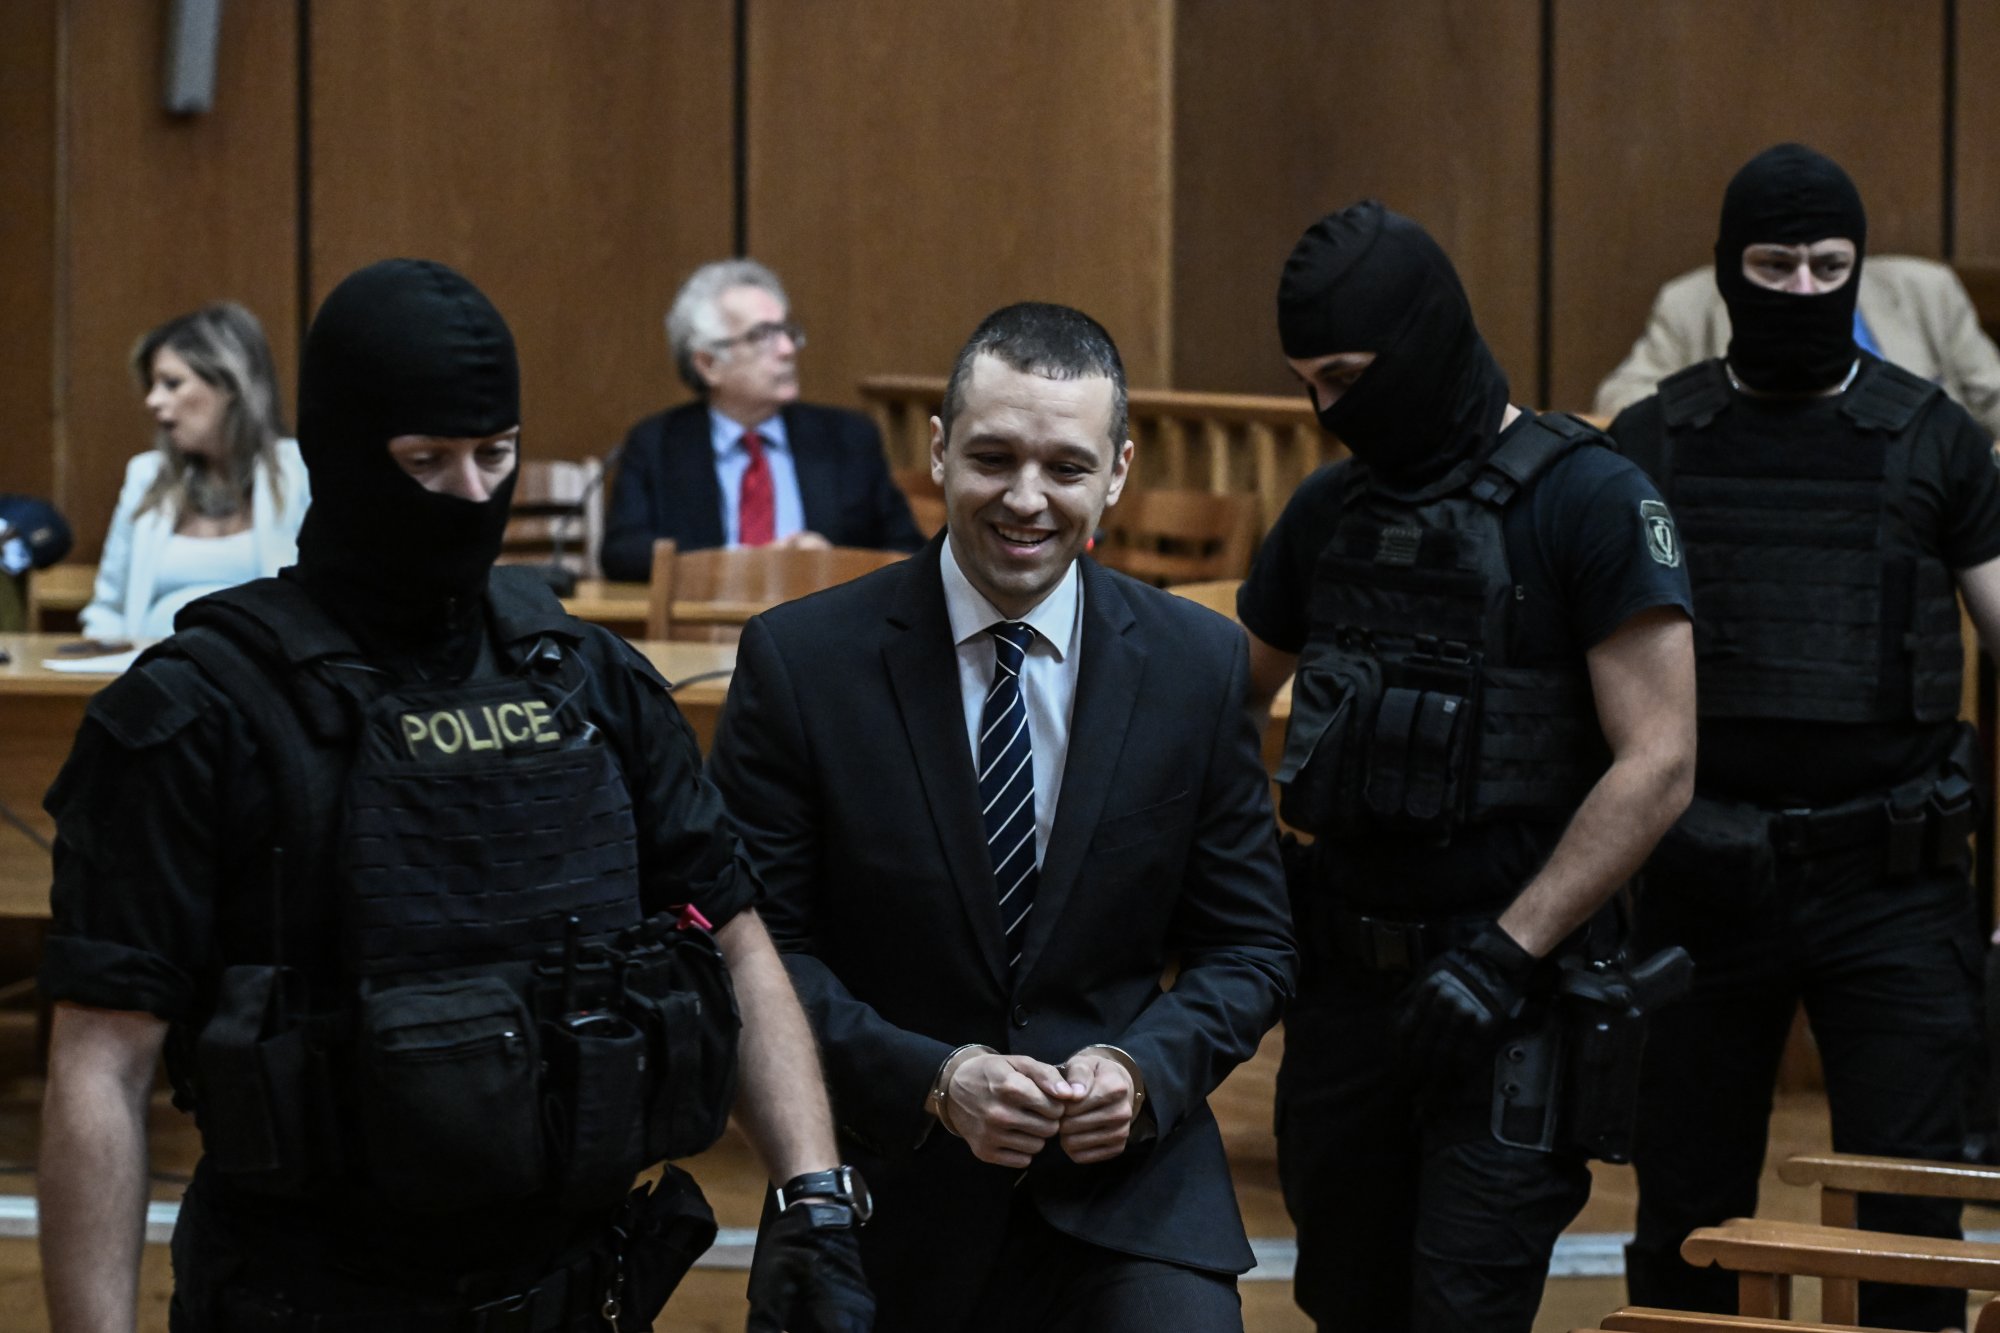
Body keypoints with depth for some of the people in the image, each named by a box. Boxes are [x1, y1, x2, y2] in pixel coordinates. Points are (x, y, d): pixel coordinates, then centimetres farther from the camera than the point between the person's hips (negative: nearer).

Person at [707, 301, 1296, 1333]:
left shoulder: (1200, 666, 1)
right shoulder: (799, 663, -6)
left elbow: (1249, 947, 6)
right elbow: (755, 946, -5)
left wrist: (1142, 1071, -13)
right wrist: (931, 1080, -17)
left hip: (1130, 1185, 1)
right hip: (890, 1197, -1)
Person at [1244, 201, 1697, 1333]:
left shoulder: (1590, 502, -10)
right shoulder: (1330, 508, 10)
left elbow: (1657, 768, -15)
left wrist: (1508, 952, -19)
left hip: (1509, 996, -7)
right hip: (1346, 979, 7)